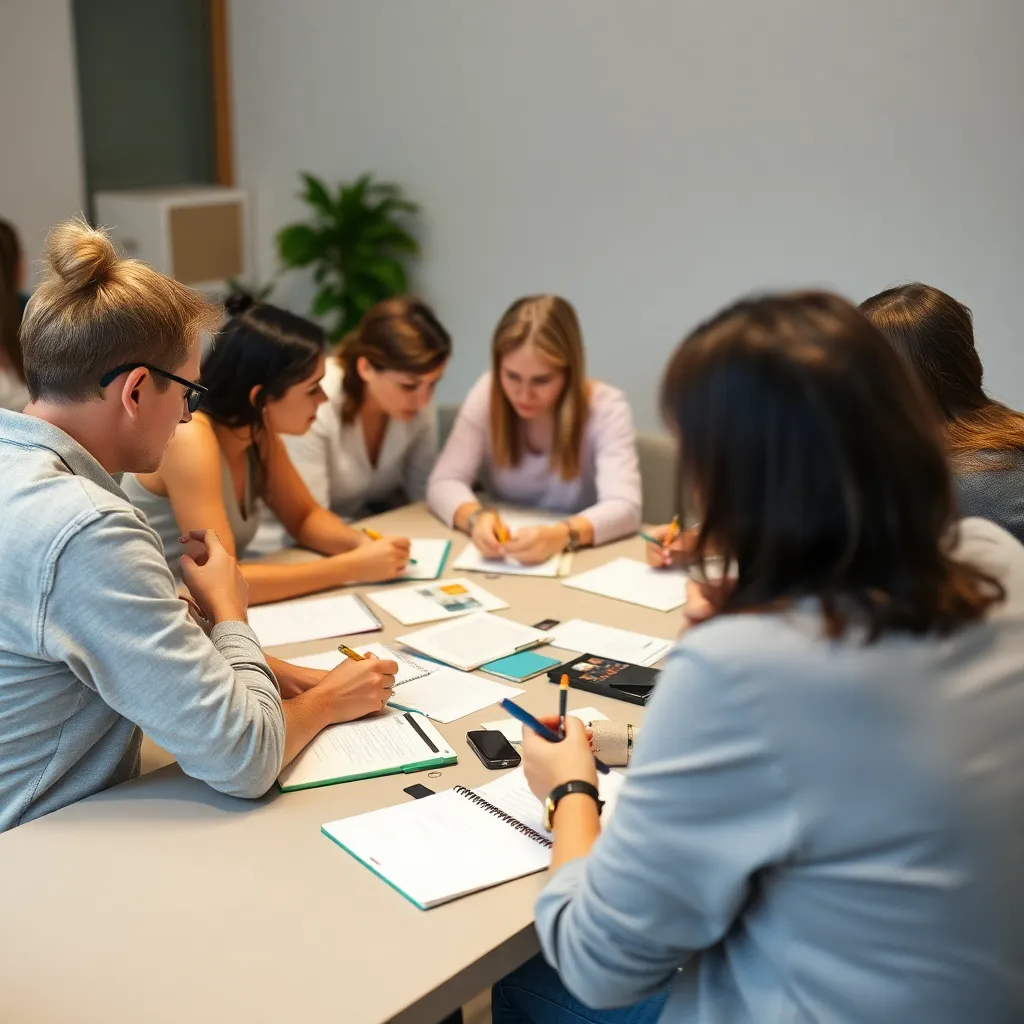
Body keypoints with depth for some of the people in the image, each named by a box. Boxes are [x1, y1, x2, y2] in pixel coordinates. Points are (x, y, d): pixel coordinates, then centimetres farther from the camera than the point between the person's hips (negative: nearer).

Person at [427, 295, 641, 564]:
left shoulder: (606, 407, -14)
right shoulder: (486, 395, -7)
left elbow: (624, 507, -25)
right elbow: (444, 482, -10)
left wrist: (559, 536, -43)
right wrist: (476, 517, -32)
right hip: (504, 562, 2)